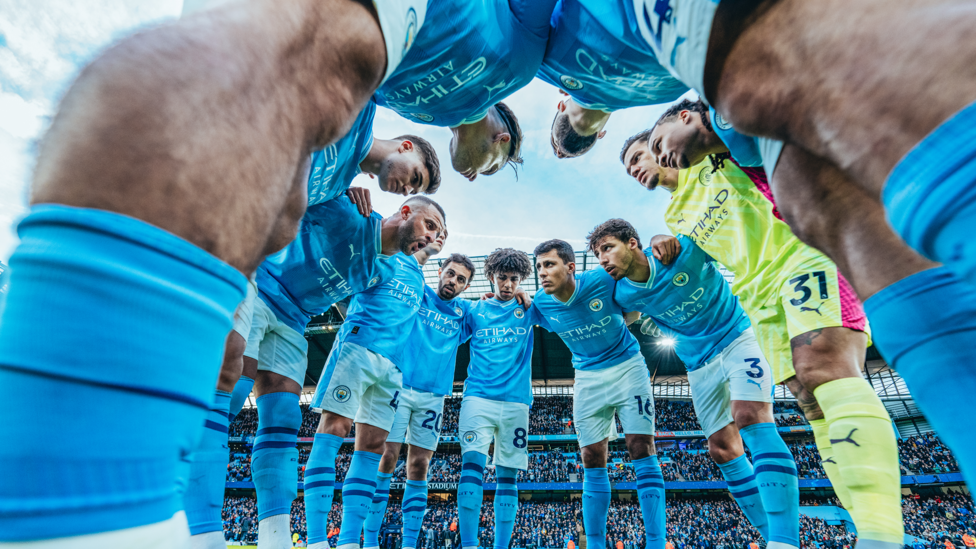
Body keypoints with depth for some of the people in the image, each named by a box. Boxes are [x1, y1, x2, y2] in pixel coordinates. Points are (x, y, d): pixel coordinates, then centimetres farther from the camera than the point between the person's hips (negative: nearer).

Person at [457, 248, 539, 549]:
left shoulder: (528, 309, 12)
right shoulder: (474, 311, 12)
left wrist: (525, 299, 2)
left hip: (516, 401, 1)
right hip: (478, 396, -1)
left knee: (508, 475, 2)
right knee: (472, 462, -16)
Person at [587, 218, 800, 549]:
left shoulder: (686, 250, -20)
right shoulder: (622, 295, -8)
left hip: (737, 339, -4)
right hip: (699, 364, 4)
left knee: (751, 417, -26)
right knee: (722, 449, 1)